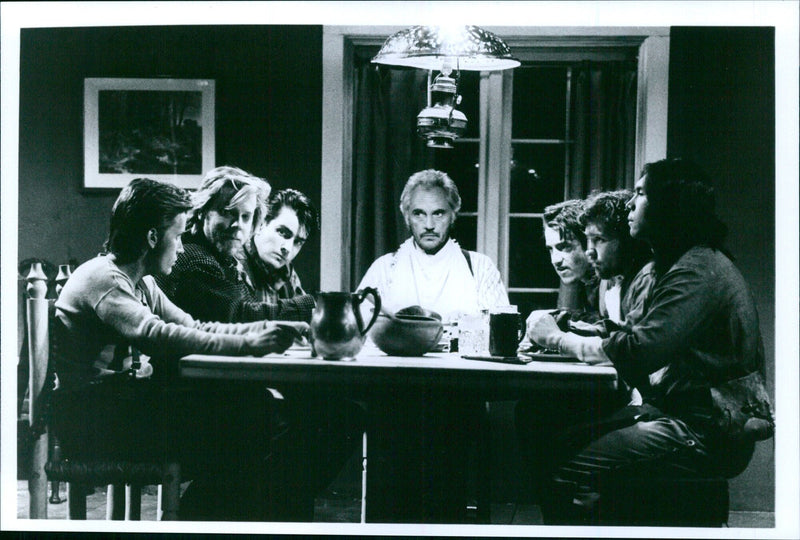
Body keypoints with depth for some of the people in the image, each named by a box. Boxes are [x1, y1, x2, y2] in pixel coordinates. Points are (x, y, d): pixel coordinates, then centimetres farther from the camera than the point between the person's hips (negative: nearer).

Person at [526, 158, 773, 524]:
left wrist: (558, 338, -12)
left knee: (572, 471, -22)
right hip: (680, 413, 10)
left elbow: (639, 350, -24)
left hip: (708, 434, -10)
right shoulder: (687, 264, 19)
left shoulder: (699, 271, -15)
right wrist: (563, 336, -1)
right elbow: (644, 338, 12)